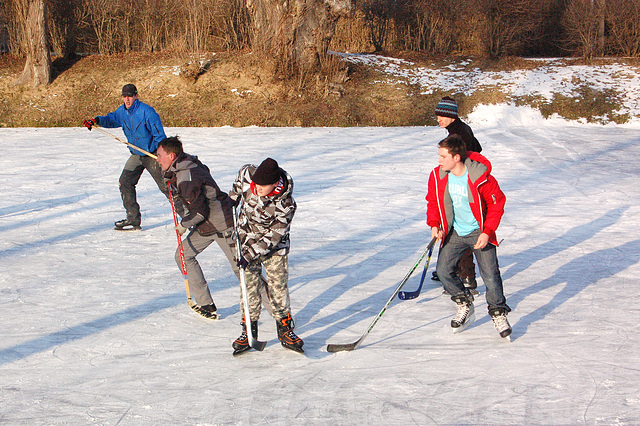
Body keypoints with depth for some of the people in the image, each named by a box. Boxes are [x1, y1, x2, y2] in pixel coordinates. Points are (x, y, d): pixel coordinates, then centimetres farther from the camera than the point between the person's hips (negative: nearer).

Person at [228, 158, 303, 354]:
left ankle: (285, 329, 11)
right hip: (247, 237, 2)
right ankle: (249, 329, 4)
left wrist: (250, 255, -24)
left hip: (274, 245, -2)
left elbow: (274, 236, -22)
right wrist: (232, 198, 17)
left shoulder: (285, 204, -29)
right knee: (250, 282, -3)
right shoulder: (247, 175, -21)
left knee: (278, 285, -3)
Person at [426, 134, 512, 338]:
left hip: (479, 232, -4)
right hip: (453, 232, 4)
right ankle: (464, 305, 16)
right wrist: (434, 224, -7)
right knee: (443, 270, -6)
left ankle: (498, 314, 10)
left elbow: (497, 205, -10)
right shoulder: (437, 176, -8)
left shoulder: (481, 178, -21)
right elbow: (433, 201, 8)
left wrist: (487, 232, -17)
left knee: (490, 274, -11)